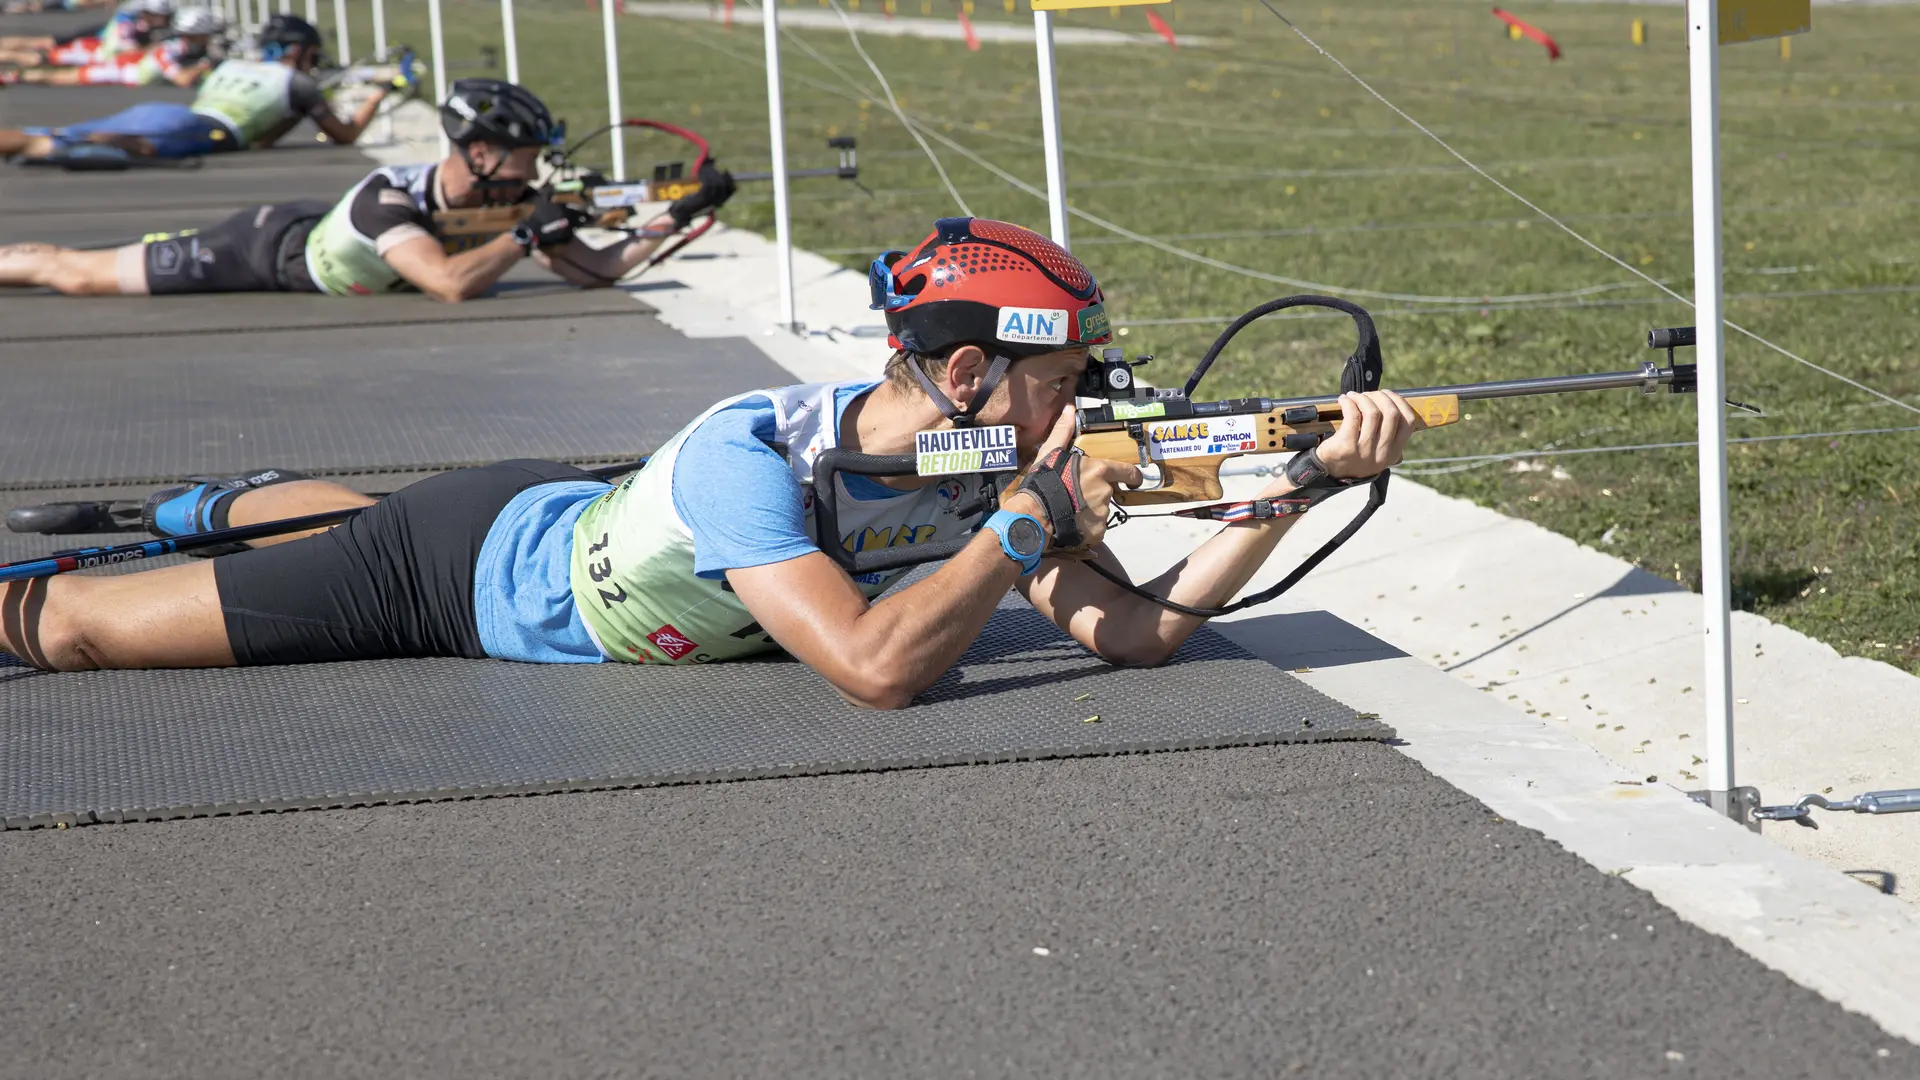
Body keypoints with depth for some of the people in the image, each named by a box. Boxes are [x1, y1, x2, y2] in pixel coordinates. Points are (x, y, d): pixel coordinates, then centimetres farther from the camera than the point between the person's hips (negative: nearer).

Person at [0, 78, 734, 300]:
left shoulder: (508, 203, -20)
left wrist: (680, 215, -27)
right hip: (265, 246, -6)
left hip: (315, 231, 6)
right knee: (80, 275, 7)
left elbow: (596, 271, -17)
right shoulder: (387, 197, -40)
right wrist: (528, 233, -43)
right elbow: (451, 284, -54)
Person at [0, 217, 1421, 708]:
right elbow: (875, 666, -51)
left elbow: (1135, 631, -22)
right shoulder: (748, 456, -42)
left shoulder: (978, 464, -20)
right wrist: (1039, 511, -43)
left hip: (567, 516, 7)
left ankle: (221, 501, 65)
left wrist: (1312, 481, -33)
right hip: (464, 559, -7)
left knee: (345, 518, 39)